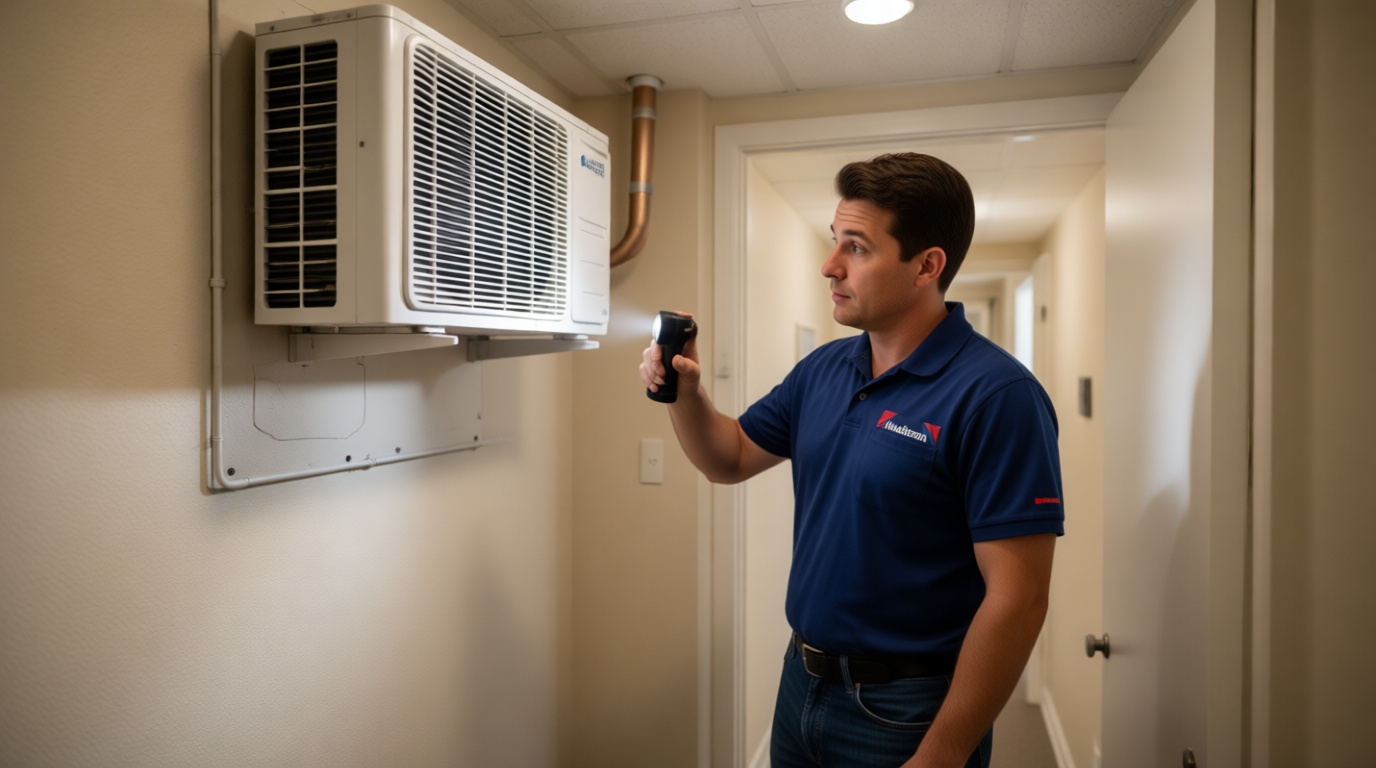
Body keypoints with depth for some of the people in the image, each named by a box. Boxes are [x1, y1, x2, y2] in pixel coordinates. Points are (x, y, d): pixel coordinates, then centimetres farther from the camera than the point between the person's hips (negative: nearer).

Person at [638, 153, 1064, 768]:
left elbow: (1016, 601, -21)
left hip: (904, 713, -6)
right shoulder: (823, 369, 1)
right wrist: (684, 393, -7)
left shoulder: (996, 395, -20)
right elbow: (731, 458, 12)